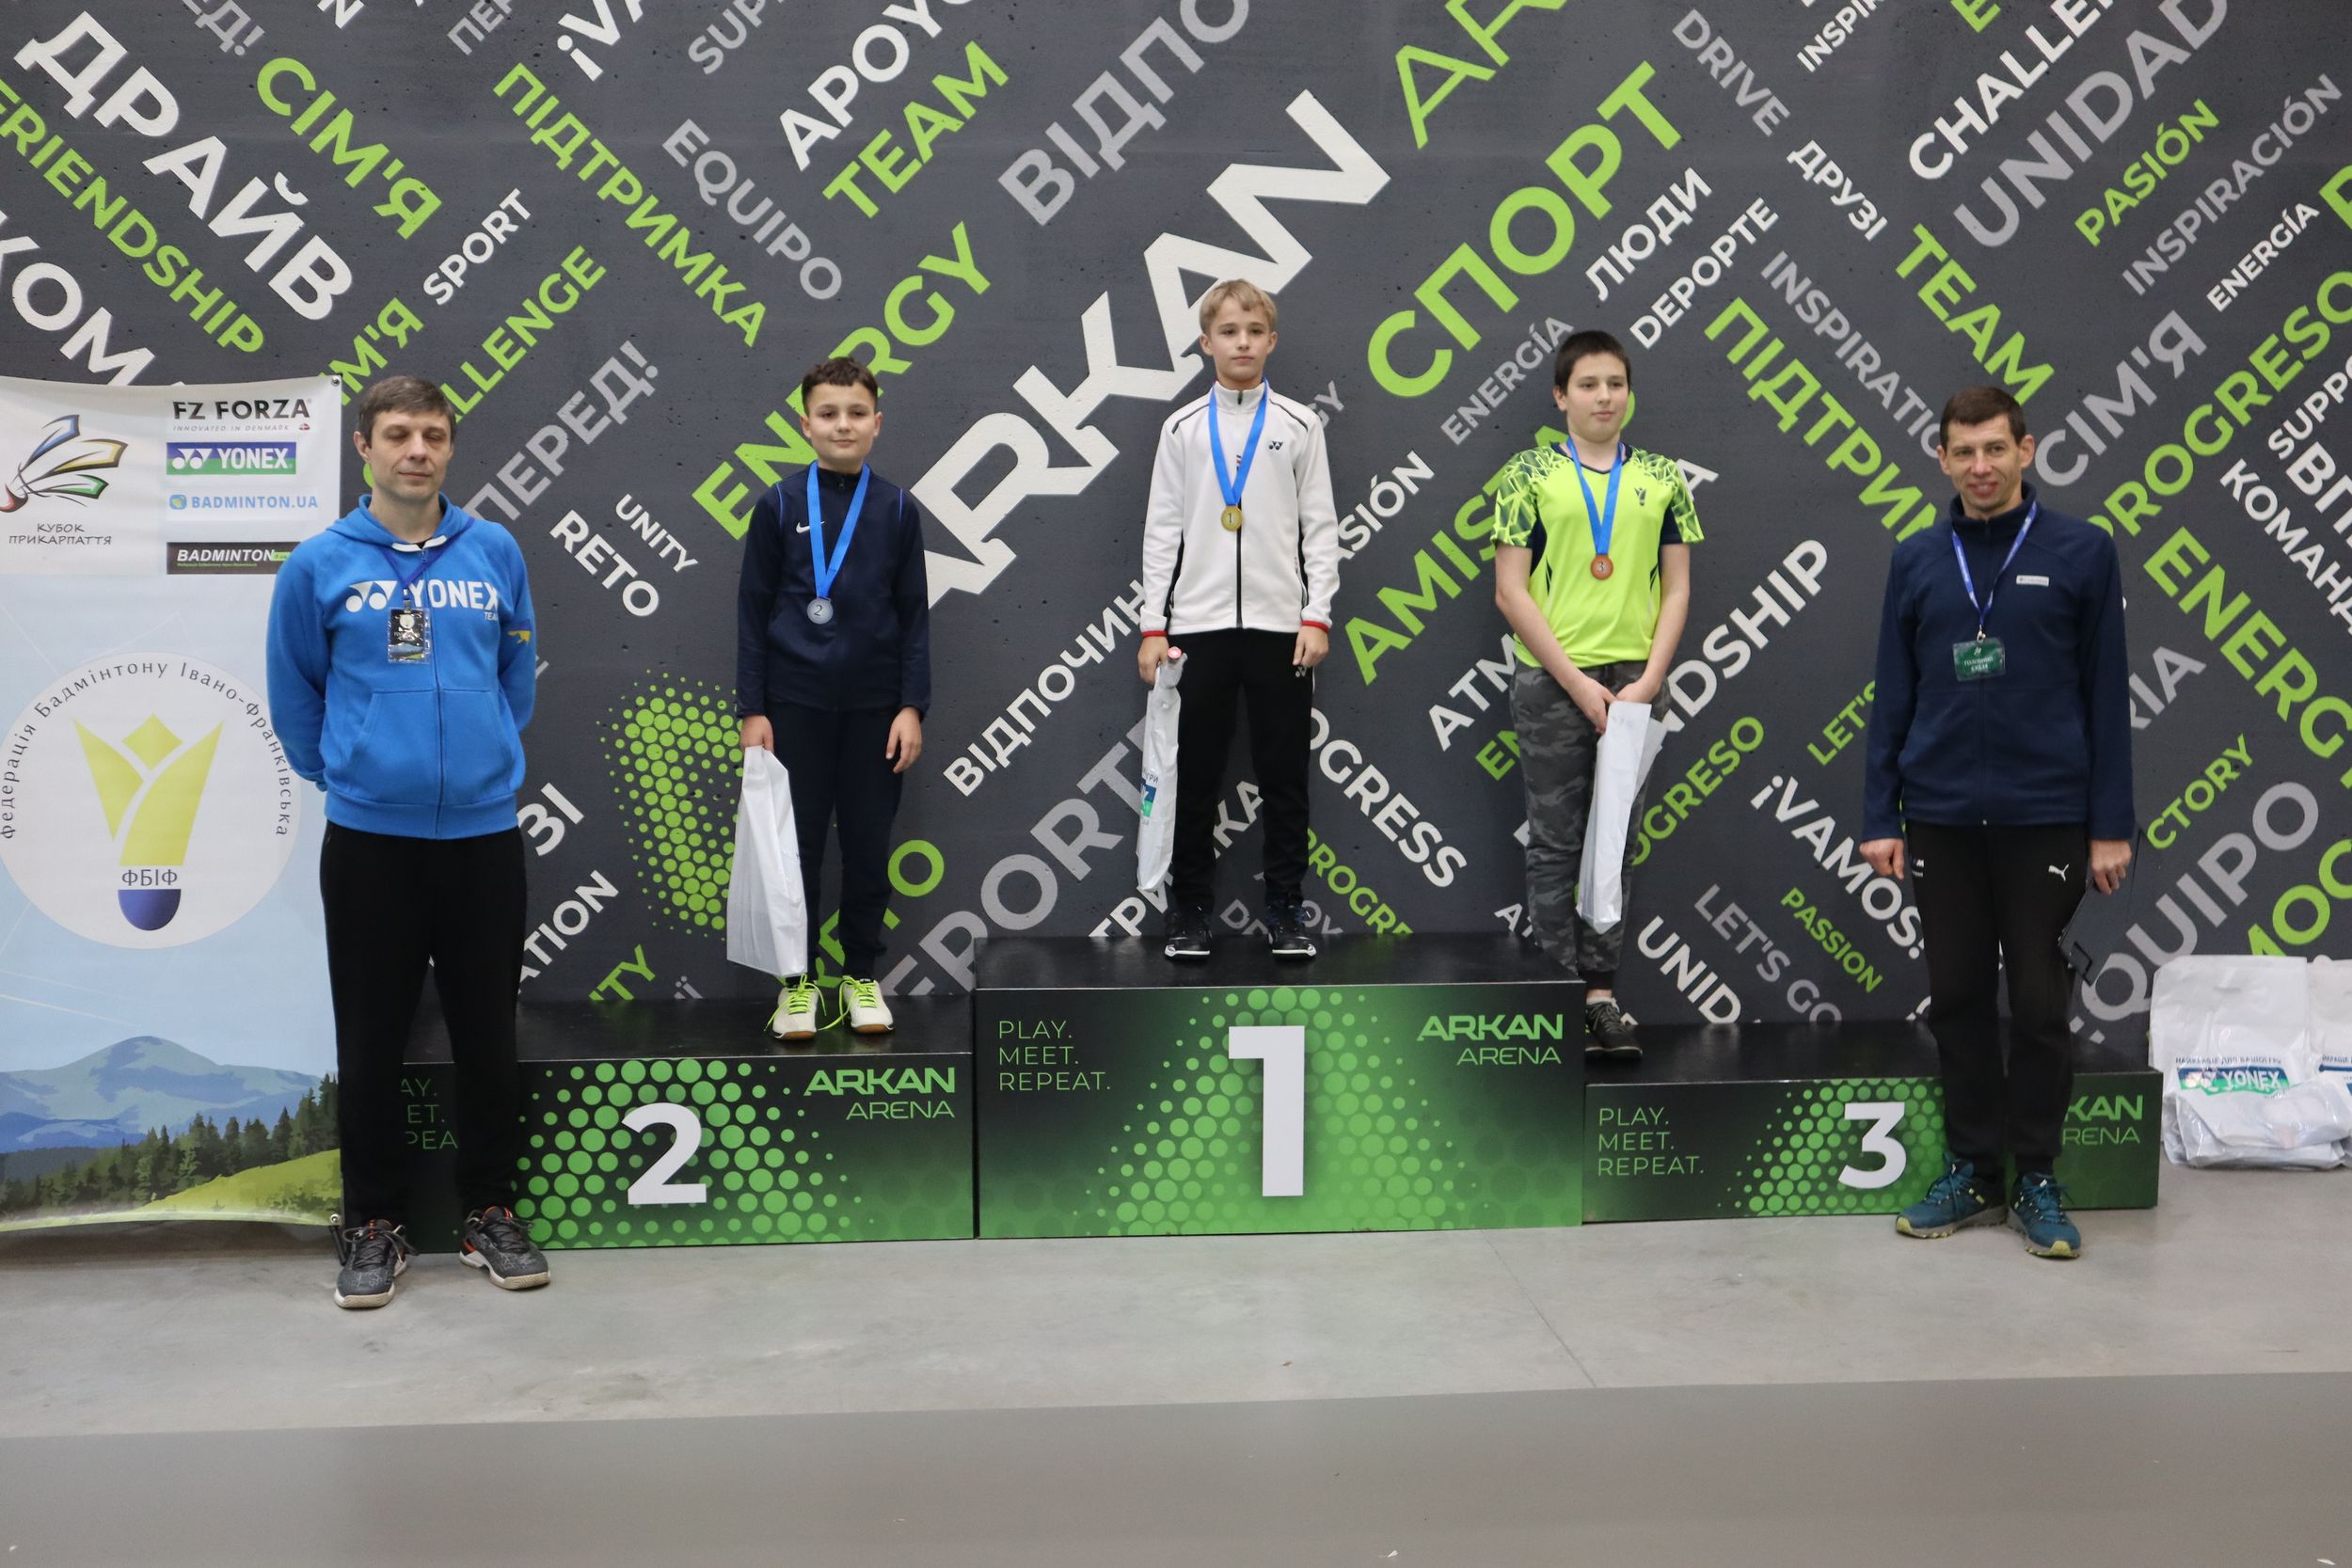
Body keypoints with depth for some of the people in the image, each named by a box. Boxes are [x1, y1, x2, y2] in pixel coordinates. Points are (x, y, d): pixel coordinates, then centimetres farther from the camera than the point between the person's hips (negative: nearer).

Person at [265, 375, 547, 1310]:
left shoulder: (495, 553, 3)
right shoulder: (321, 564, -2)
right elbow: (295, 693, 8)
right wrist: (340, 772, 12)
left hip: (483, 829, 1)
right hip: (368, 836, -1)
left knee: (489, 1034, 8)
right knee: (372, 1043, 7)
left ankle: (490, 1212, 23)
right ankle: (374, 1222, 22)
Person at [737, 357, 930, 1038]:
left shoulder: (897, 509, 2)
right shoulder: (780, 504, 0)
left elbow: (914, 614, 5)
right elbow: (753, 608, 2)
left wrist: (912, 705, -2)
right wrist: (751, 709, -2)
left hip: (874, 706, 1)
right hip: (794, 705, -1)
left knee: (869, 846, 7)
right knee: (796, 846, 4)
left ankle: (862, 976, 22)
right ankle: (796, 981, 18)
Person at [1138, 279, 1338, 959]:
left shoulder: (1299, 425, 4)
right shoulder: (1182, 428, 6)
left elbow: (1320, 527, 4)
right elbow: (1162, 530, 6)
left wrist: (1318, 617, -4)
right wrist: (1152, 626, 1)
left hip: (1280, 623, 0)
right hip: (1197, 623, 1)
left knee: (1284, 773, 4)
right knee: (1194, 774, 4)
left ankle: (1285, 907, 15)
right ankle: (1188, 908, 15)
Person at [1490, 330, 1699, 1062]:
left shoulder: (1661, 477, 9)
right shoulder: (1531, 474, 0)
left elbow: (1677, 588, 8)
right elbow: (1511, 591, -5)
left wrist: (1648, 681, -5)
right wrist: (1578, 683, -10)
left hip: (1632, 681, 3)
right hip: (1550, 681, -3)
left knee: (1615, 843, 7)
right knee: (1555, 843, 3)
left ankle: (1601, 992, 14)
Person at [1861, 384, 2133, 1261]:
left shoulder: (2081, 554, -1)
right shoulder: (1916, 562, 6)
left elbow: (2106, 698, -1)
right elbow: (1893, 698, 7)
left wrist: (2111, 826, -5)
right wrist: (1879, 818, 2)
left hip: (2044, 819, -2)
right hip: (1942, 819, 2)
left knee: (2039, 1003, 4)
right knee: (1957, 998, 8)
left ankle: (2036, 1178, 18)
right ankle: (1970, 1169, 21)